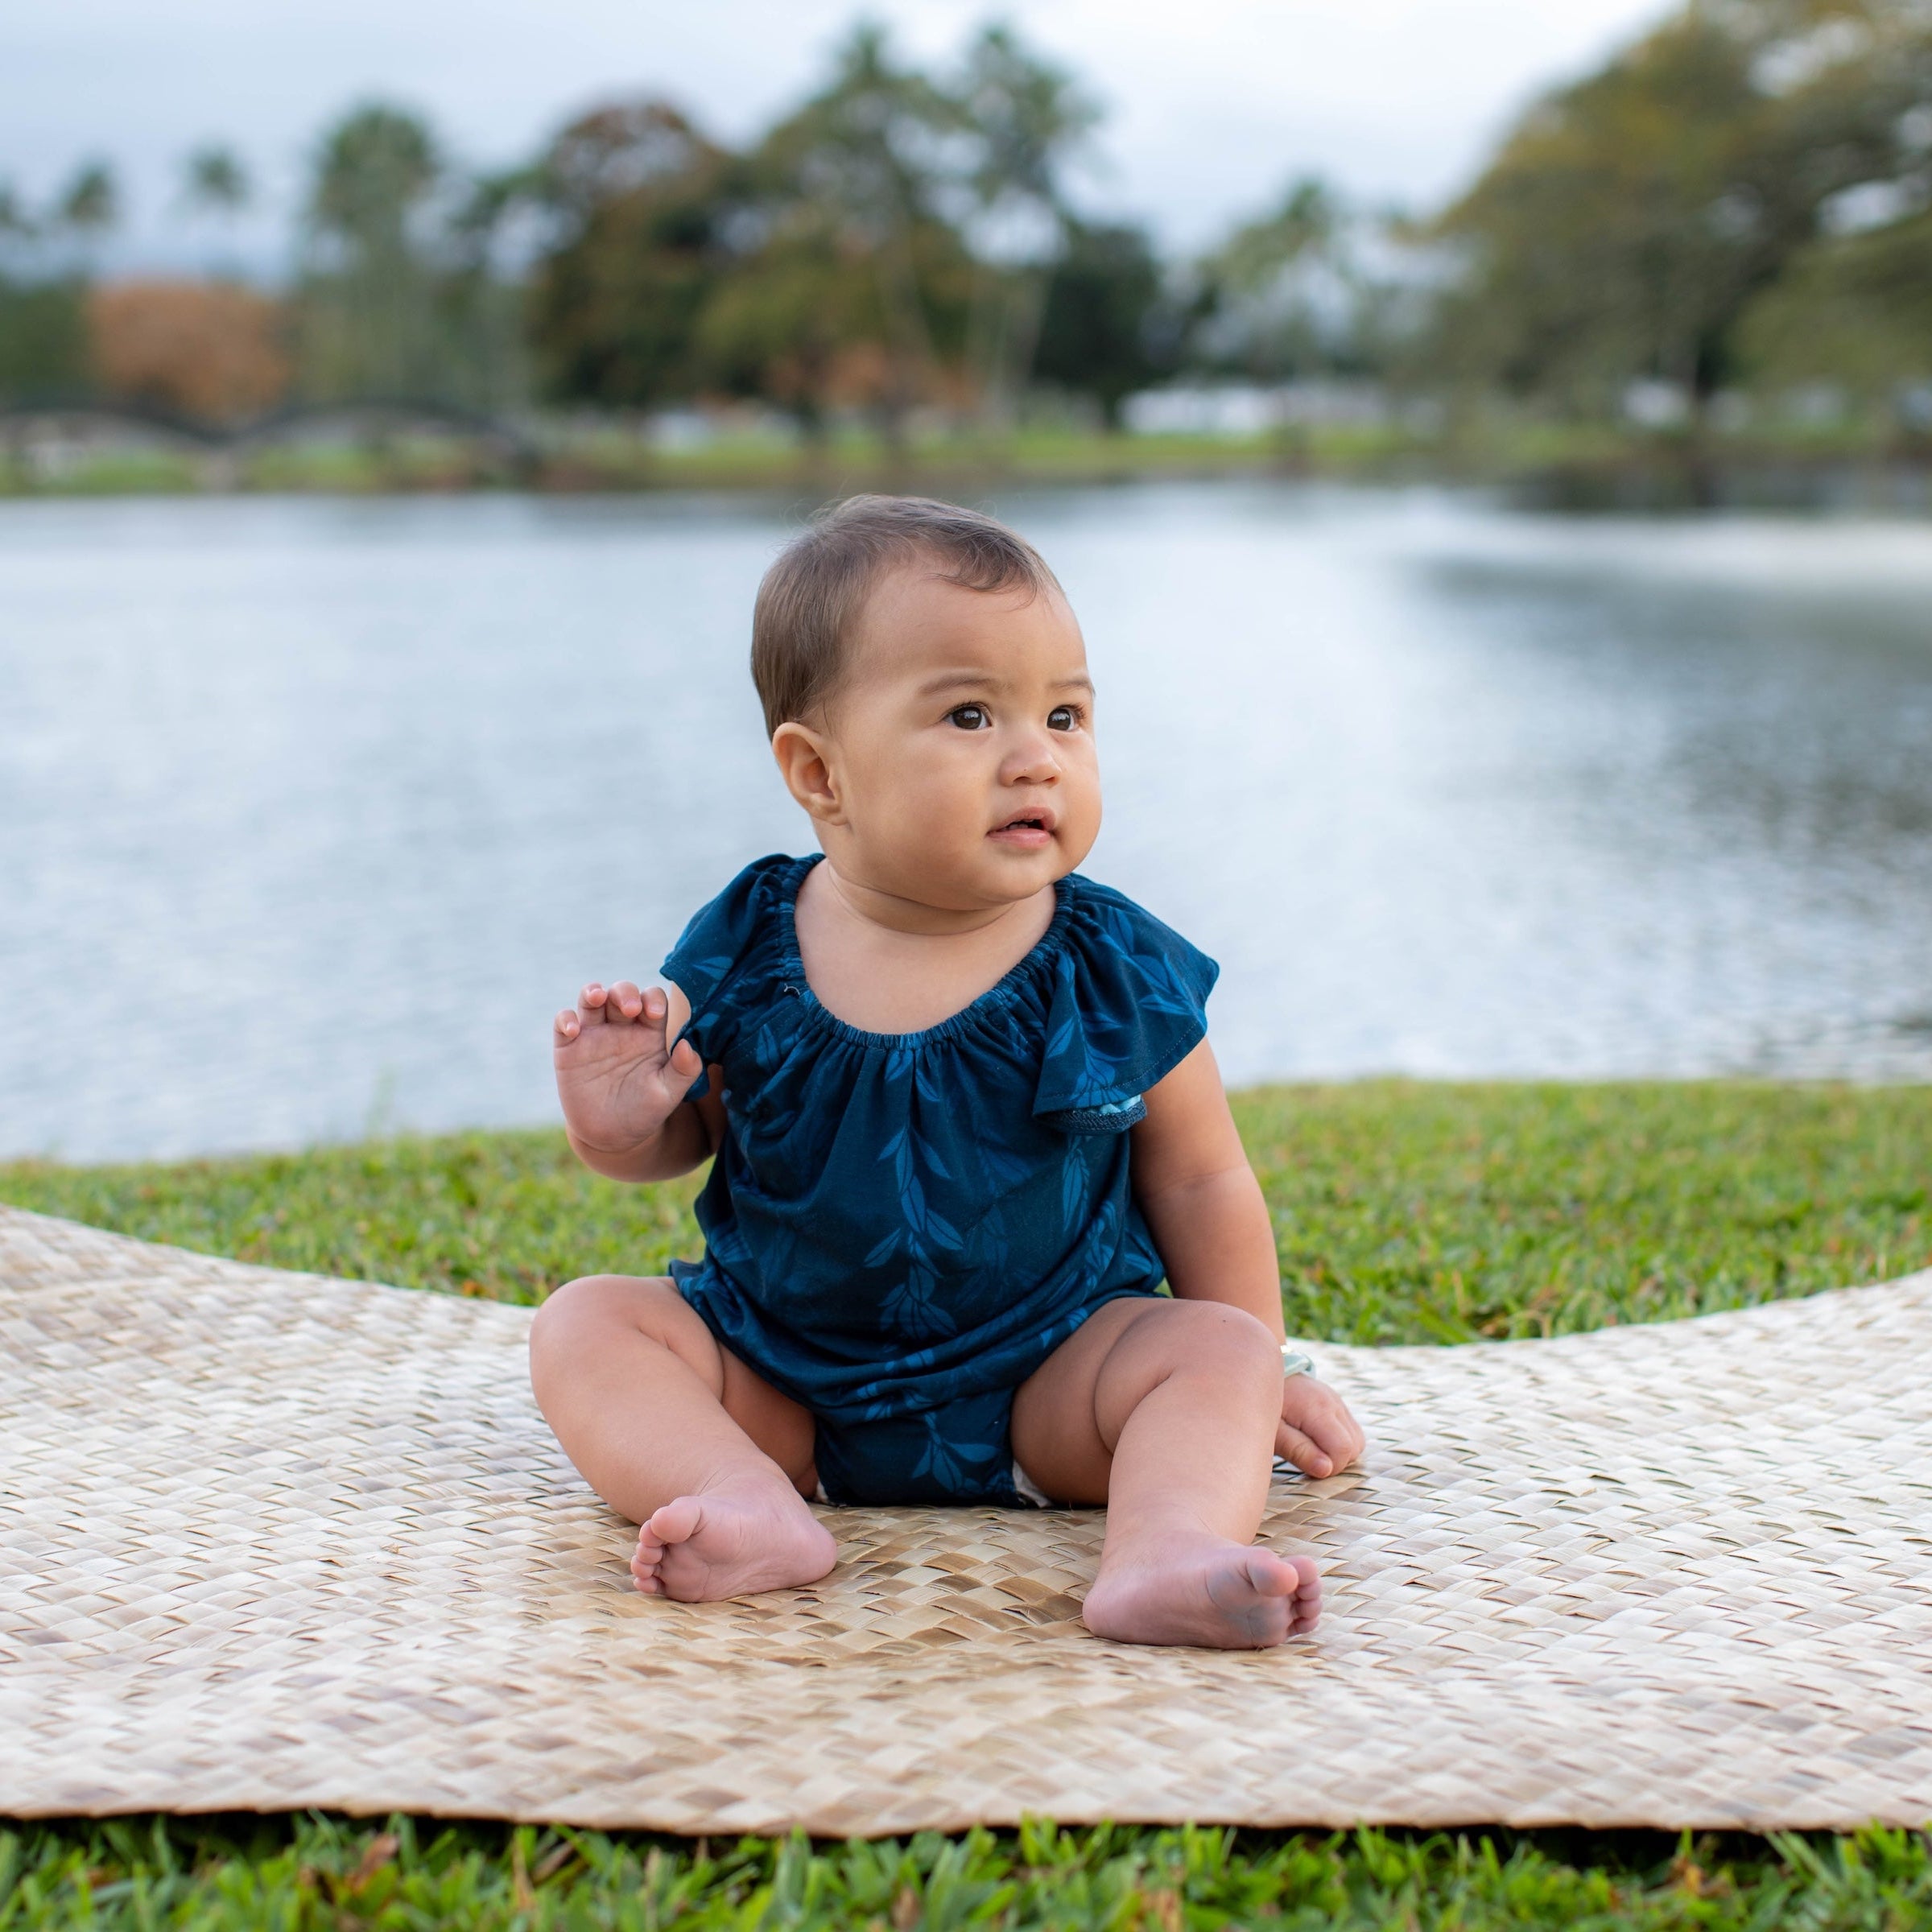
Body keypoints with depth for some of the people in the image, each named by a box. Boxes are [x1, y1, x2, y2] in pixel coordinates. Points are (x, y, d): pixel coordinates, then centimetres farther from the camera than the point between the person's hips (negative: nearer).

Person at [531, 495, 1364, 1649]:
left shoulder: (1116, 973, -7)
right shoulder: (745, 953, -6)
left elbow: (1199, 1182, 4)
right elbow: (686, 1134, 7)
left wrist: (1255, 1382, 5)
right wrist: (622, 1126, -17)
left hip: (1043, 1389, -1)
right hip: (778, 1382, 2)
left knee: (1218, 1350, -23)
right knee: (585, 1324, -15)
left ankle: (1169, 1547, -49)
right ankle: (751, 1507, -39)